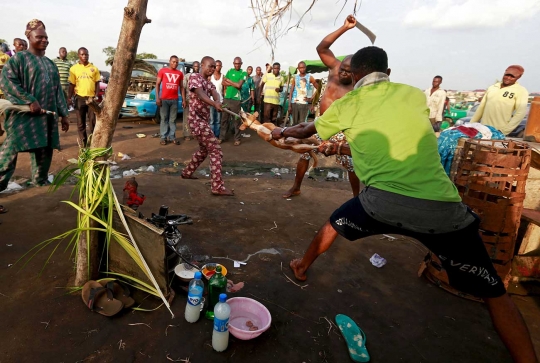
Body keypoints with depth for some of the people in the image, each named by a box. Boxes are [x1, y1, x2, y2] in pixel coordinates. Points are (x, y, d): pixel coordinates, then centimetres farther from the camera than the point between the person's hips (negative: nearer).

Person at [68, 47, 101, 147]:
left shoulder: (94, 68, 5)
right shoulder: (74, 68, 3)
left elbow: (97, 83, 7)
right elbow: (72, 84, 6)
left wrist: (96, 96, -4)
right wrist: (69, 98, 1)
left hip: (92, 97, 0)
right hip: (80, 97, 0)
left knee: (93, 121, 4)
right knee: (81, 122, 7)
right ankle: (83, 142, 16)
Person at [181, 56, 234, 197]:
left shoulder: (209, 82, 18)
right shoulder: (195, 77, -8)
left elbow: (215, 93, -5)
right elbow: (200, 94, -28)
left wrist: (218, 102, -30)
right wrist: (214, 104, -48)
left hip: (203, 120, 10)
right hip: (197, 120, -10)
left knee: (204, 149, 24)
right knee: (216, 151, -14)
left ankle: (187, 172, 40)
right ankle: (218, 187, -15)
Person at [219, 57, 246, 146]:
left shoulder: (243, 73, 0)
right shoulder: (230, 71, 13)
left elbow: (239, 85, -11)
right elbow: (223, 82, 6)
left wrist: (229, 80, 1)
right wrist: (234, 84, -6)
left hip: (236, 99, -4)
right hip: (226, 98, 4)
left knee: (236, 119, -1)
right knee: (224, 118, 7)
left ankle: (237, 138, 6)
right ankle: (222, 137, 15)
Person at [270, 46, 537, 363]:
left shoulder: (346, 105, 10)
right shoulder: (415, 95, 14)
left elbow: (305, 132, 28)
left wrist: (282, 132, 50)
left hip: (382, 203, 0)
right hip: (442, 208, 1)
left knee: (333, 225, 32)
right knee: (494, 293, 18)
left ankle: (302, 267, 52)